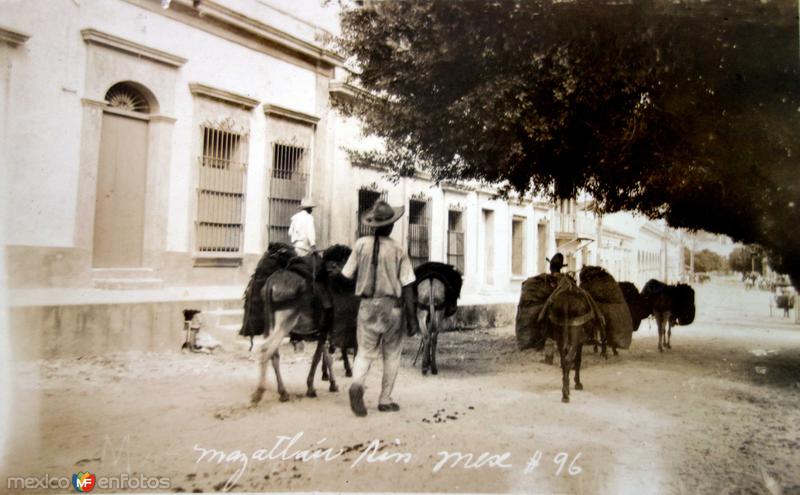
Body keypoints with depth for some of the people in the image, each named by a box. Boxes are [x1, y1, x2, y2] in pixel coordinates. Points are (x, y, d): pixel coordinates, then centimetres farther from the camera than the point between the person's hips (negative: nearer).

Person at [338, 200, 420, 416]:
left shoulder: (361, 244, -3)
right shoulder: (398, 250, -8)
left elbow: (348, 275, 2)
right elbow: (407, 287, -8)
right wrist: (412, 318, -4)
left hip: (367, 306, 1)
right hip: (393, 306, -1)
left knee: (365, 351, 11)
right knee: (391, 354, 14)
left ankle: (357, 383, -17)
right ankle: (385, 400, 21)